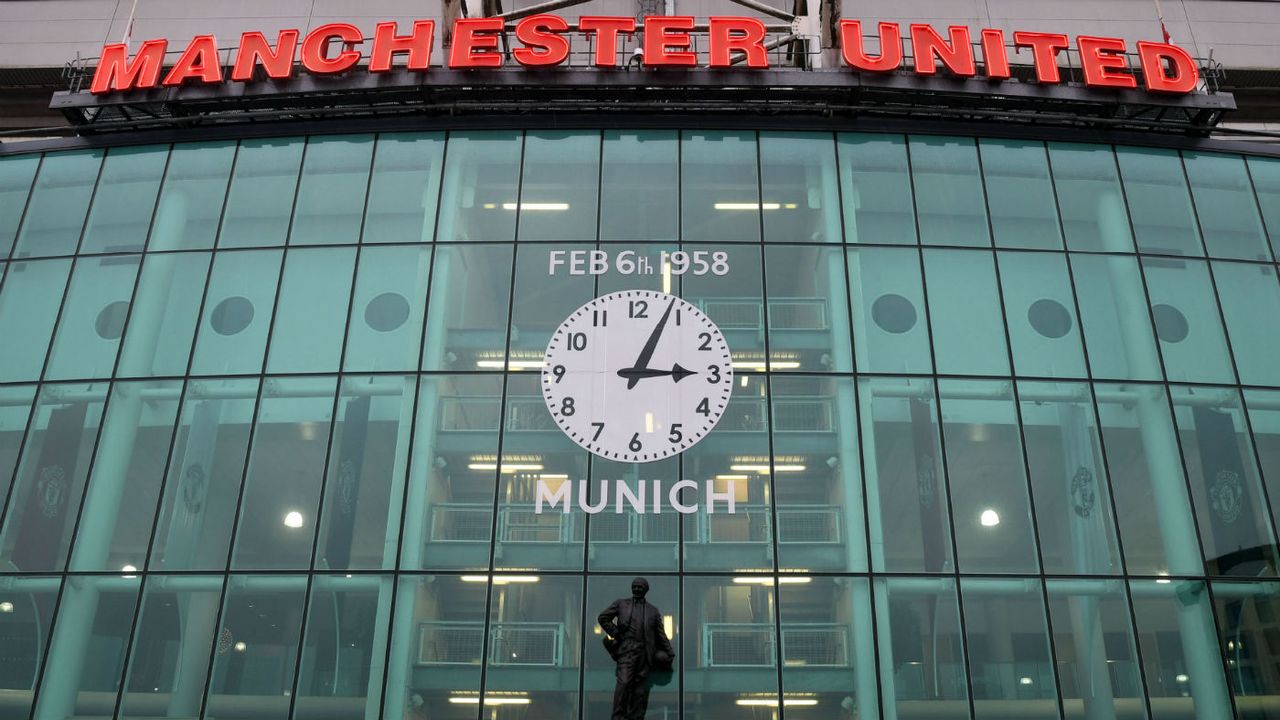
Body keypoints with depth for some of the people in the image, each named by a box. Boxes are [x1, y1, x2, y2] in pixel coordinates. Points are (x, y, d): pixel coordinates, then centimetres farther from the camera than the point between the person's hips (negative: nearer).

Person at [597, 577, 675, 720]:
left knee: (641, 689, -2)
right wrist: (616, 634, 2)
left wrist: (670, 654, 10)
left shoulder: (653, 610, 18)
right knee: (624, 682, -18)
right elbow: (603, 618, 11)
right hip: (627, 650, -2)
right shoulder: (621, 604, 14)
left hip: (645, 653, 2)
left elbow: (661, 634, 17)